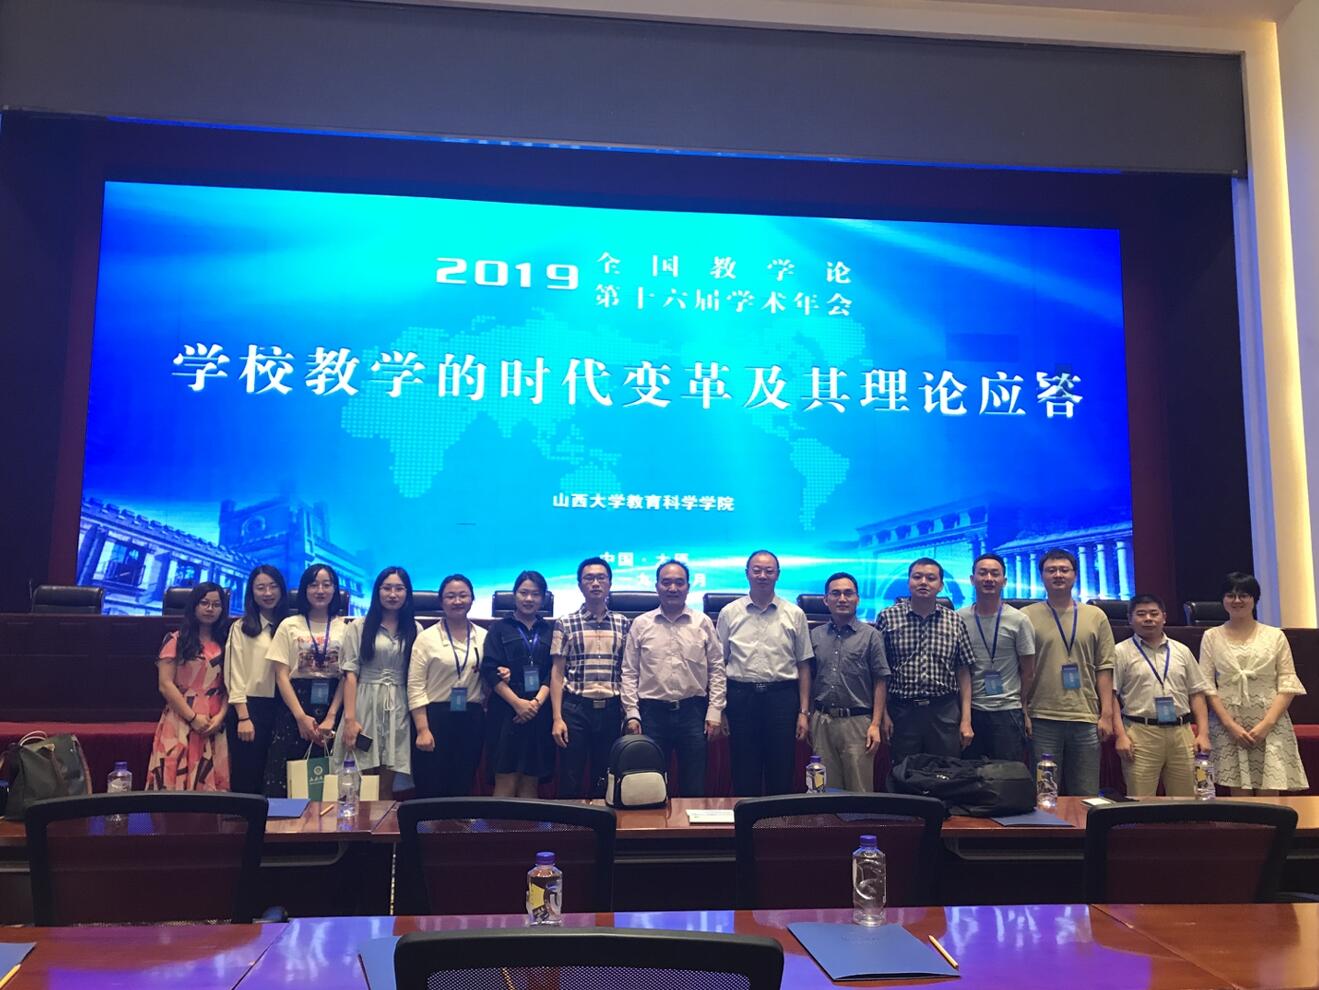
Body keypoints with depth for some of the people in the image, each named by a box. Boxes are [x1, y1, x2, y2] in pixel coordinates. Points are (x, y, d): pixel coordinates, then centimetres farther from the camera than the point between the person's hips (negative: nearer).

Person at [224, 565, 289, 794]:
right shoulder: (241, 628, 1)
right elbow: (235, 677, -4)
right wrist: (243, 717, -11)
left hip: (282, 708, 3)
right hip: (251, 708, -3)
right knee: (247, 777, 1)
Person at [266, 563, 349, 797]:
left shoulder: (345, 627, 5)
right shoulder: (289, 625, 5)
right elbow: (282, 676, 1)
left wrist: (331, 717, -9)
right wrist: (301, 716, -9)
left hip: (332, 706, 0)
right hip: (295, 706, 0)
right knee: (287, 776, -5)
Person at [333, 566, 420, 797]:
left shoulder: (415, 630, 9)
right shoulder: (359, 627, 2)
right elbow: (350, 674, -3)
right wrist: (350, 718, -12)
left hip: (398, 710, 2)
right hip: (366, 707, -2)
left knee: (387, 787, 5)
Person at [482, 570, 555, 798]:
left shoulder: (550, 632, 14)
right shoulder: (499, 629, 8)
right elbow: (490, 671, -2)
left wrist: (537, 701, -11)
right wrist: (518, 702, -13)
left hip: (539, 715, 2)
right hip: (506, 714, -2)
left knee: (531, 783, 4)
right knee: (506, 783, -6)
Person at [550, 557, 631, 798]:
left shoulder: (623, 624, 8)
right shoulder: (565, 624, 2)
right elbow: (557, 673, 1)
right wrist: (557, 718, -6)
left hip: (611, 710, 2)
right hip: (575, 708, -2)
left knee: (606, 781, 8)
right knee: (570, 781, 1)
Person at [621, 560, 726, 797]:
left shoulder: (703, 623, 5)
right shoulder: (641, 624, 4)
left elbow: (716, 669, 5)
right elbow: (629, 672, 4)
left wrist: (714, 711, -1)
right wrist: (631, 714, -3)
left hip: (693, 712, 0)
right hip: (652, 712, 0)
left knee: (694, 786, 5)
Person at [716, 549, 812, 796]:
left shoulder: (794, 614, 5)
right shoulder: (729, 613, 5)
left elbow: (803, 665, 6)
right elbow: (719, 663, 8)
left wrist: (804, 712, 1)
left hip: (782, 696, 0)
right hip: (740, 697, 0)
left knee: (781, 776, 4)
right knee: (744, 778, 6)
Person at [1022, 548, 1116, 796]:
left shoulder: (1096, 616, 8)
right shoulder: (1026, 617, 2)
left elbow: (1104, 668, 7)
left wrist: (1107, 714, 1)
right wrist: (1022, 714, -2)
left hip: (1087, 719, 2)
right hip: (1042, 719, -2)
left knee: (1086, 797, 8)